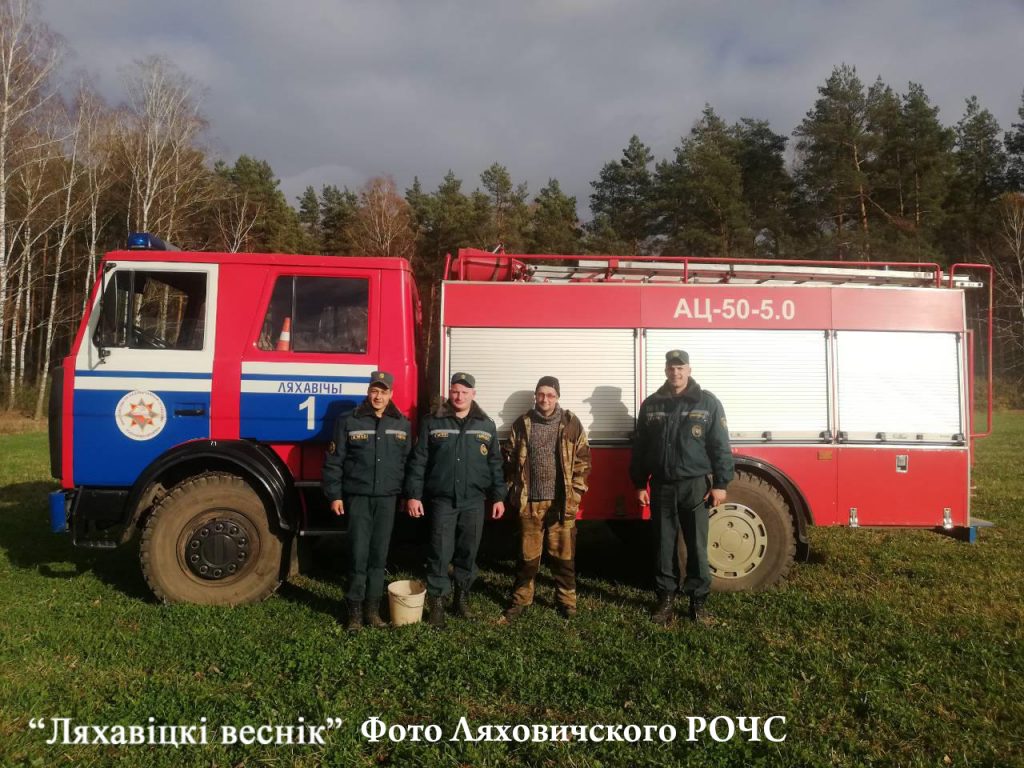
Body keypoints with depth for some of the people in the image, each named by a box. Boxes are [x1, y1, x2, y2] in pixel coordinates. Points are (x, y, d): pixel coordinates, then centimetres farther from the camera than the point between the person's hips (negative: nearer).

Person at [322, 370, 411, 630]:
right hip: (358, 497, -2)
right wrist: (334, 495, -5)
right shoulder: (349, 422, -2)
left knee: (379, 556, 7)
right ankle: (355, 610, 9)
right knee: (358, 555, -2)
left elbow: (408, 462, 10)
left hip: (387, 499, 3)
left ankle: (373, 608, 17)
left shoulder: (402, 425, 8)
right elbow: (333, 461, -1)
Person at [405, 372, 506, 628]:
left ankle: (462, 597, 26)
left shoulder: (486, 425, 6)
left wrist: (498, 497, 7)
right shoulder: (433, 423, 0)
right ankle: (436, 602, 9)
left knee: (468, 552, 10)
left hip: (474, 501, 2)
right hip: (442, 500, -2)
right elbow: (418, 461, -1)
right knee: (440, 553, -2)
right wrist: (413, 495, -6)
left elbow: (495, 464, 10)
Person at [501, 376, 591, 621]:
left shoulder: (571, 423, 0)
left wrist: (575, 492, -3)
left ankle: (566, 599, 23)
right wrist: (515, 491, 4)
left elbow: (583, 460, 2)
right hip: (530, 502, 1)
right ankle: (520, 599, 23)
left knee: (563, 554, 8)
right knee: (528, 555, 9)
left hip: (562, 502, 0)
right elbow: (511, 460, 8)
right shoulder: (522, 424, 3)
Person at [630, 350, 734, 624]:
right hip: (661, 487, 2)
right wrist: (639, 484, 7)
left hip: (695, 485, -2)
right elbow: (640, 448, 10)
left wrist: (720, 483, -7)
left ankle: (698, 599, 16)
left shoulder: (707, 402, -1)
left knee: (697, 546, 3)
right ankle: (666, 597, 19)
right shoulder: (651, 405, 6)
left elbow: (720, 446, -2)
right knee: (664, 545, 8)